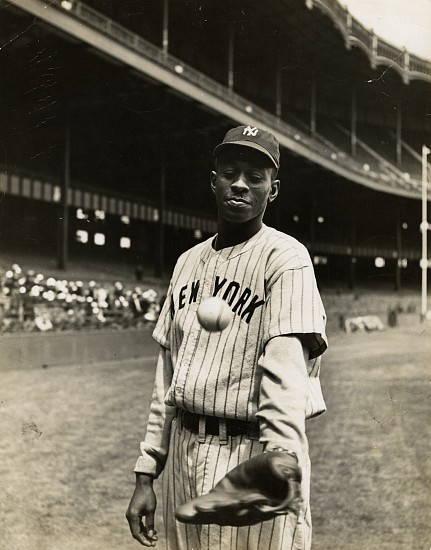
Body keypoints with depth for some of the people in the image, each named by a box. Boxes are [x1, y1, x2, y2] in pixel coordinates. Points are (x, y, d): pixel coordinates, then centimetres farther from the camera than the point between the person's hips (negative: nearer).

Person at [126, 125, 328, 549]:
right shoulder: (188, 262, 12)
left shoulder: (285, 258, -9)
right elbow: (167, 374, 13)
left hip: (252, 453, -6)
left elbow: (285, 374, -21)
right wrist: (146, 474, 10)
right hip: (183, 451, 6)